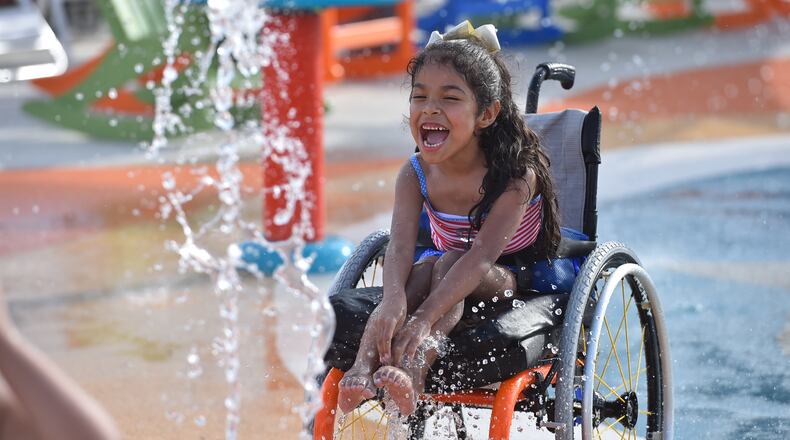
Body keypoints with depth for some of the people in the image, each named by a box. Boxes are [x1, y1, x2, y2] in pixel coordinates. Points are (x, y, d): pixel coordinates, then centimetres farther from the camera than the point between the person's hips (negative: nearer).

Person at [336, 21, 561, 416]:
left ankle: (414, 373, -54)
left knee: (450, 261, -32)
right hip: (454, 279, 4)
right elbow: (400, 245, -25)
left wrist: (425, 317, -48)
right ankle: (363, 367, -47)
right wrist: (393, 299, -49)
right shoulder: (415, 174, -10)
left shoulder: (515, 174, -24)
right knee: (427, 266, -30)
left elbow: (483, 255, -35)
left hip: (514, 283, -4)